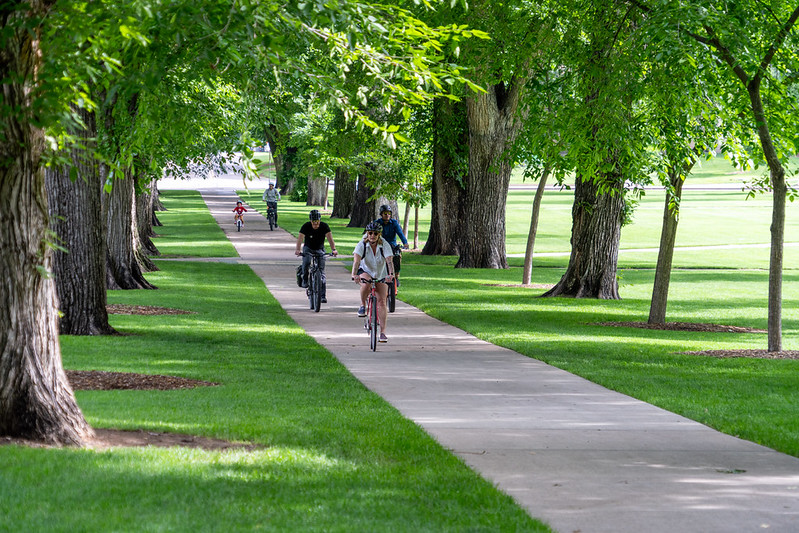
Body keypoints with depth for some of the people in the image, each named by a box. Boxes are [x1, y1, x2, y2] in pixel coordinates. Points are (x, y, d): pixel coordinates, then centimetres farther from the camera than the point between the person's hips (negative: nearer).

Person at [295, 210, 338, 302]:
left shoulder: (324, 226, -16)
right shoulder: (306, 226, -18)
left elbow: (330, 238, -27)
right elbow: (300, 238, -29)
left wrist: (333, 249, -44)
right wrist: (297, 249, -46)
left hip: (320, 249, 0)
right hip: (308, 248, 0)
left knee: (321, 271, -8)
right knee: (306, 263, -31)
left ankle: (323, 296, -7)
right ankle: (305, 280, -3)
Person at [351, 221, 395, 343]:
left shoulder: (384, 245, -20)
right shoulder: (361, 245, -22)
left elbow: (389, 261, -32)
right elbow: (357, 260, -35)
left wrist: (391, 274, -51)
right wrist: (355, 275, -52)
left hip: (381, 274, 1)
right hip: (365, 271, -1)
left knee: (382, 301, -6)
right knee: (365, 285, -37)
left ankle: (383, 332, -3)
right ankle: (362, 305, -9)